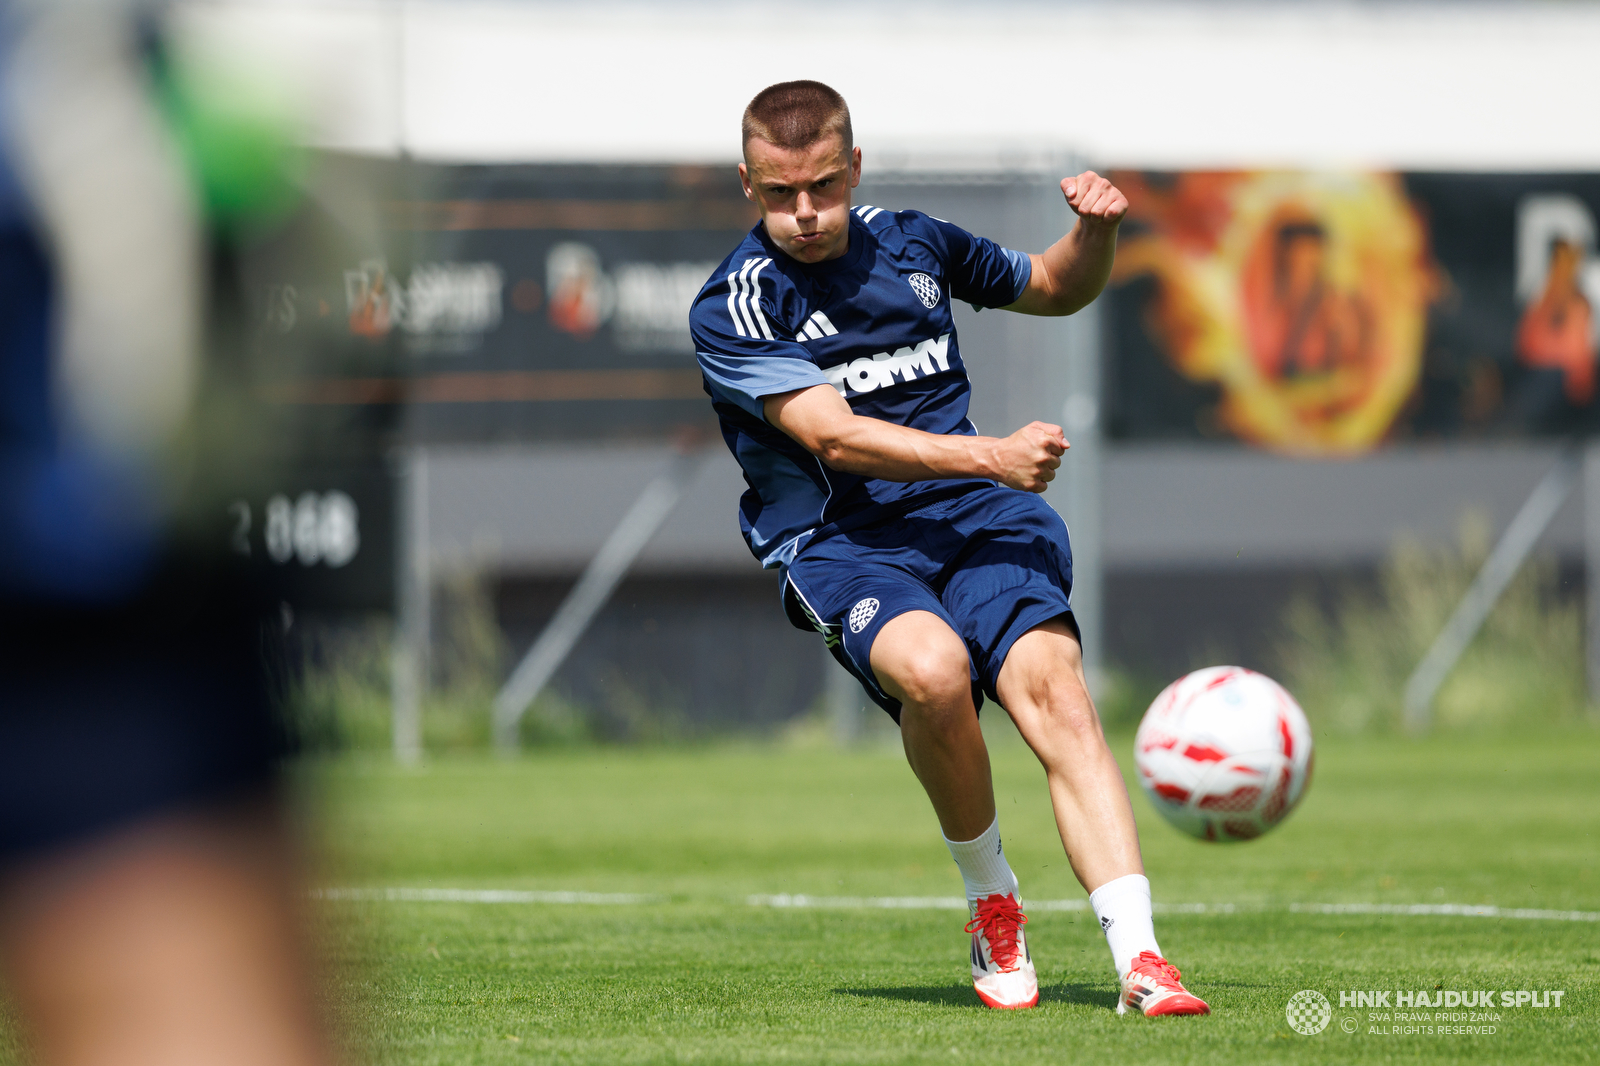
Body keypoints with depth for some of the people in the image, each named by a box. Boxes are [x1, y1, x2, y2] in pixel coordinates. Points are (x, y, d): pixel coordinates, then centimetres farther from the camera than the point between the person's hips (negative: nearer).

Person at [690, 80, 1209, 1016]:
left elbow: (1057, 290, 31)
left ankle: (1139, 963, -32)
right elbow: (836, 437, -16)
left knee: (1054, 688, -24)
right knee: (932, 668, -35)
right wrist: (991, 457, -26)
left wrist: (1097, 231, 8)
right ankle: (994, 907, -10)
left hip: (972, 518, 4)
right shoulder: (734, 306, -3)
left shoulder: (912, 243, 14)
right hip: (840, 544, -3)